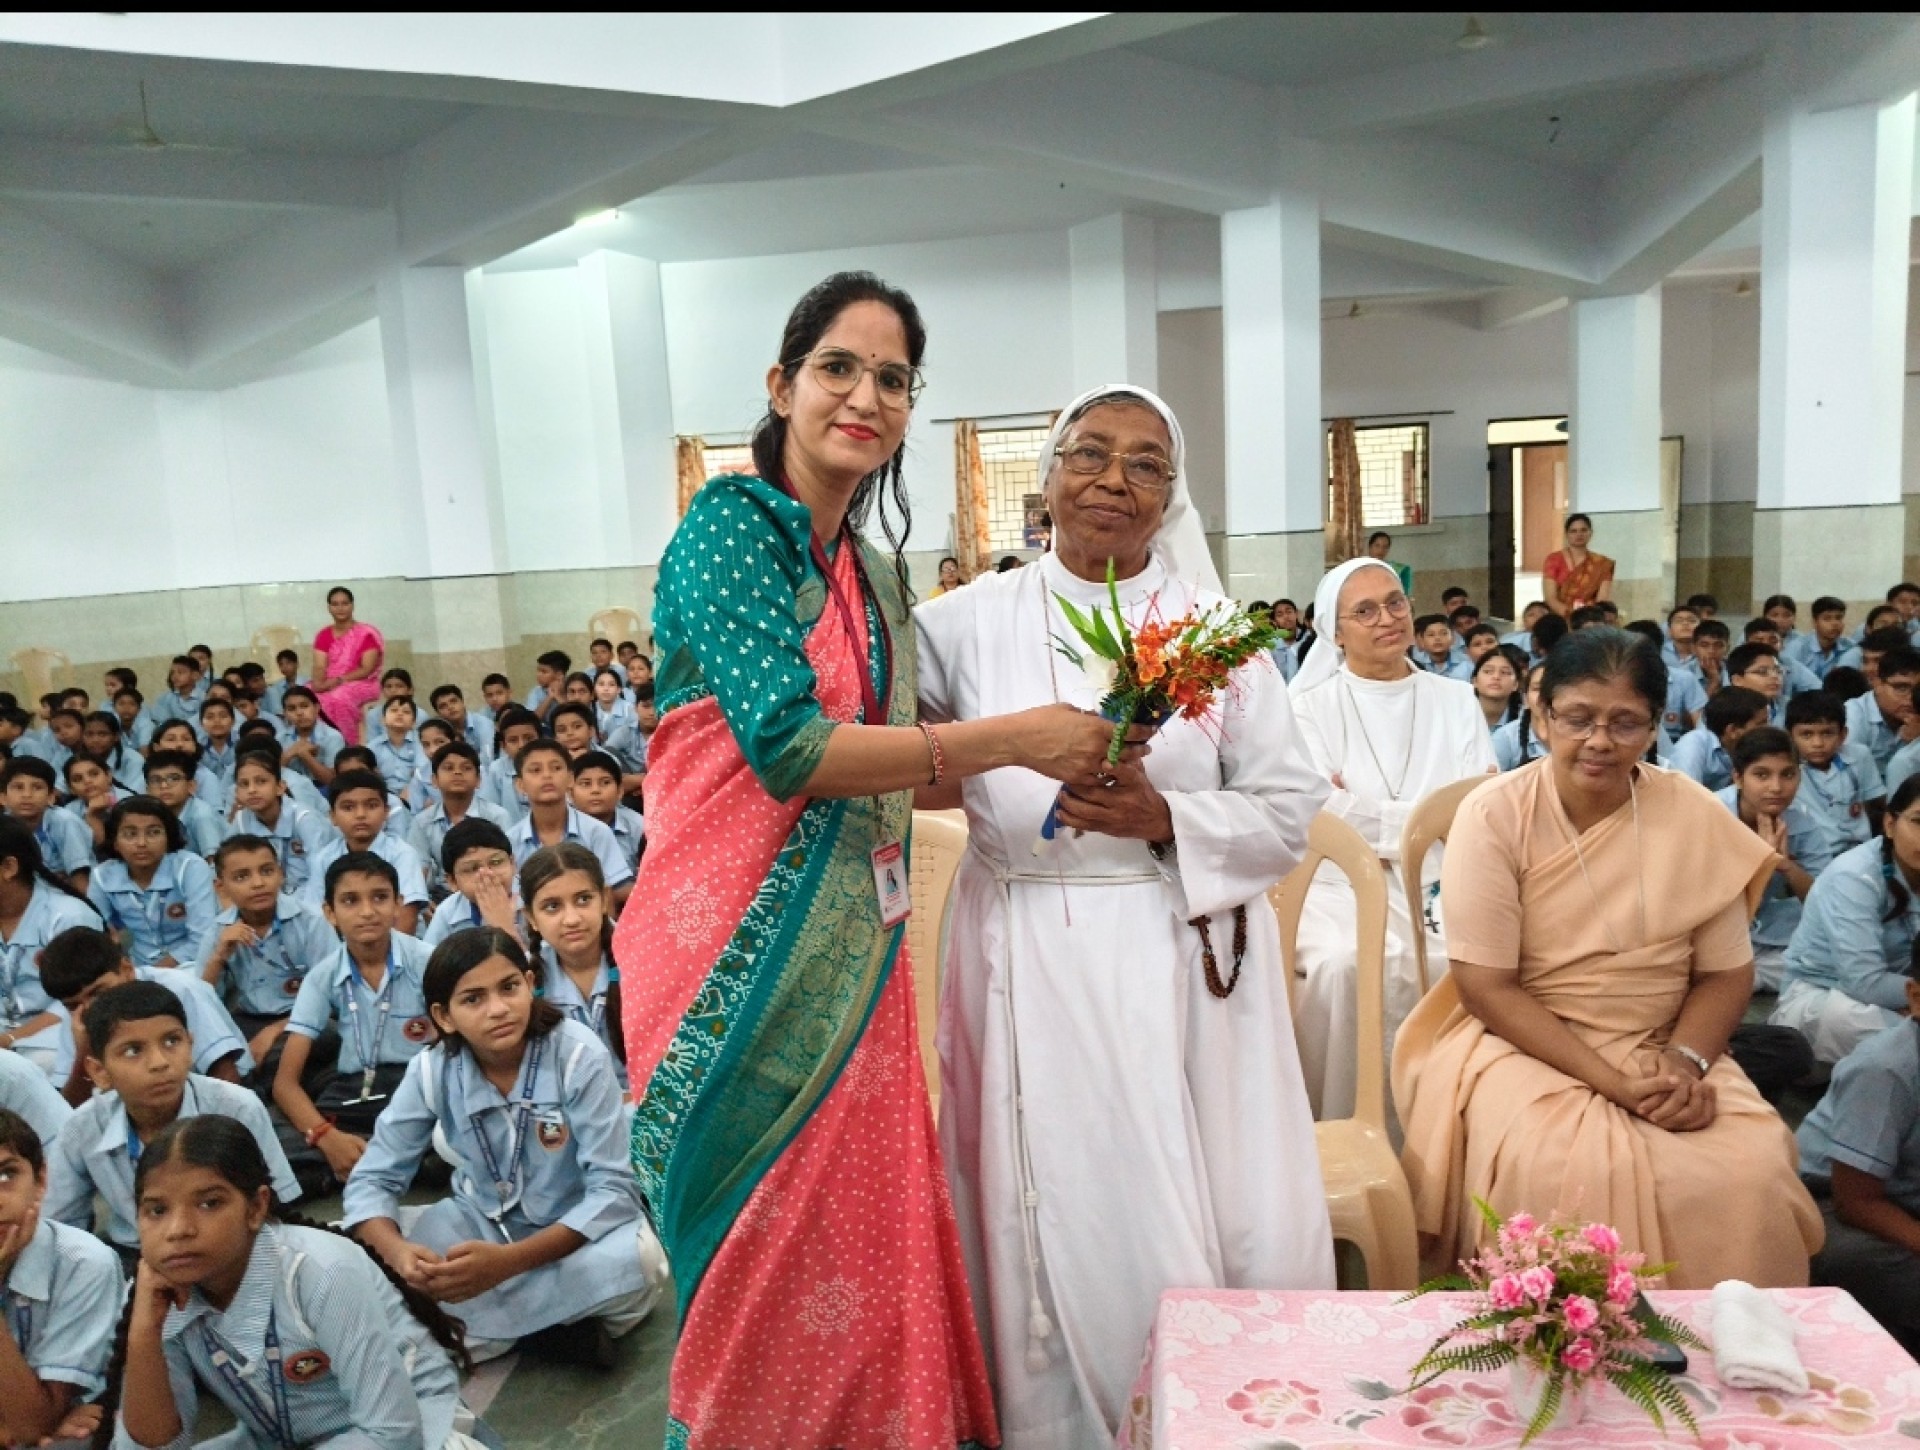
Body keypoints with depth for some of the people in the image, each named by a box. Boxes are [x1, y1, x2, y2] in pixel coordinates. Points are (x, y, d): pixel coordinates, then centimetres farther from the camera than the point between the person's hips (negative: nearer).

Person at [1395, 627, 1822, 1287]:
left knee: (1751, 1171, -22)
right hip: (1523, 1047, -3)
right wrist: (1611, 1081, -20)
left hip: (1664, 1051, 3)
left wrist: (1686, 1061, -15)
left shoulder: (1697, 817, -1)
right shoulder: (1494, 817, -11)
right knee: (1572, 1177, -30)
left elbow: (1725, 972, 4)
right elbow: (1487, 987, -12)